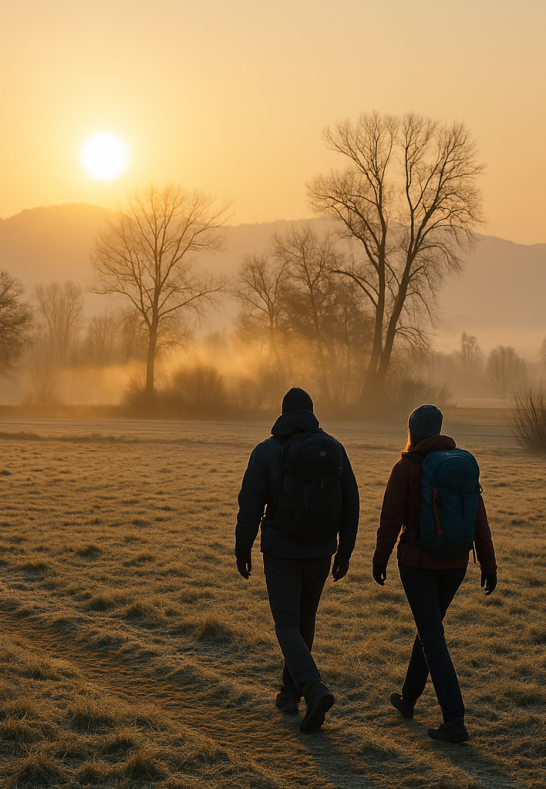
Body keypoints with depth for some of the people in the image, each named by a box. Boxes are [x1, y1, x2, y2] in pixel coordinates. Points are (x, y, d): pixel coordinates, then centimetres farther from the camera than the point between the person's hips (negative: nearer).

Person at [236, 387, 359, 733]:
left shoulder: (266, 451, -7)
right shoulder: (334, 448, 1)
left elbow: (250, 505, -8)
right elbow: (350, 503, 3)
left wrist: (243, 550, 3)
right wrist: (345, 551, 10)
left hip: (281, 552, -3)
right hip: (321, 553, 4)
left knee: (288, 626, 0)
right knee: (305, 620, 20)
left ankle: (314, 688, -21)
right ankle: (290, 691, 30)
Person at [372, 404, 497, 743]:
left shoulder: (405, 468, -13)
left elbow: (391, 519, -12)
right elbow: (479, 520, -1)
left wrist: (380, 559, 2)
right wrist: (489, 565, 3)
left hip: (417, 561, -5)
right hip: (454, 563, 6)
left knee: (433, 639, -3)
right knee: (430, 626, 24)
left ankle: (455, 721, -9)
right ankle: (408, 698, 39)